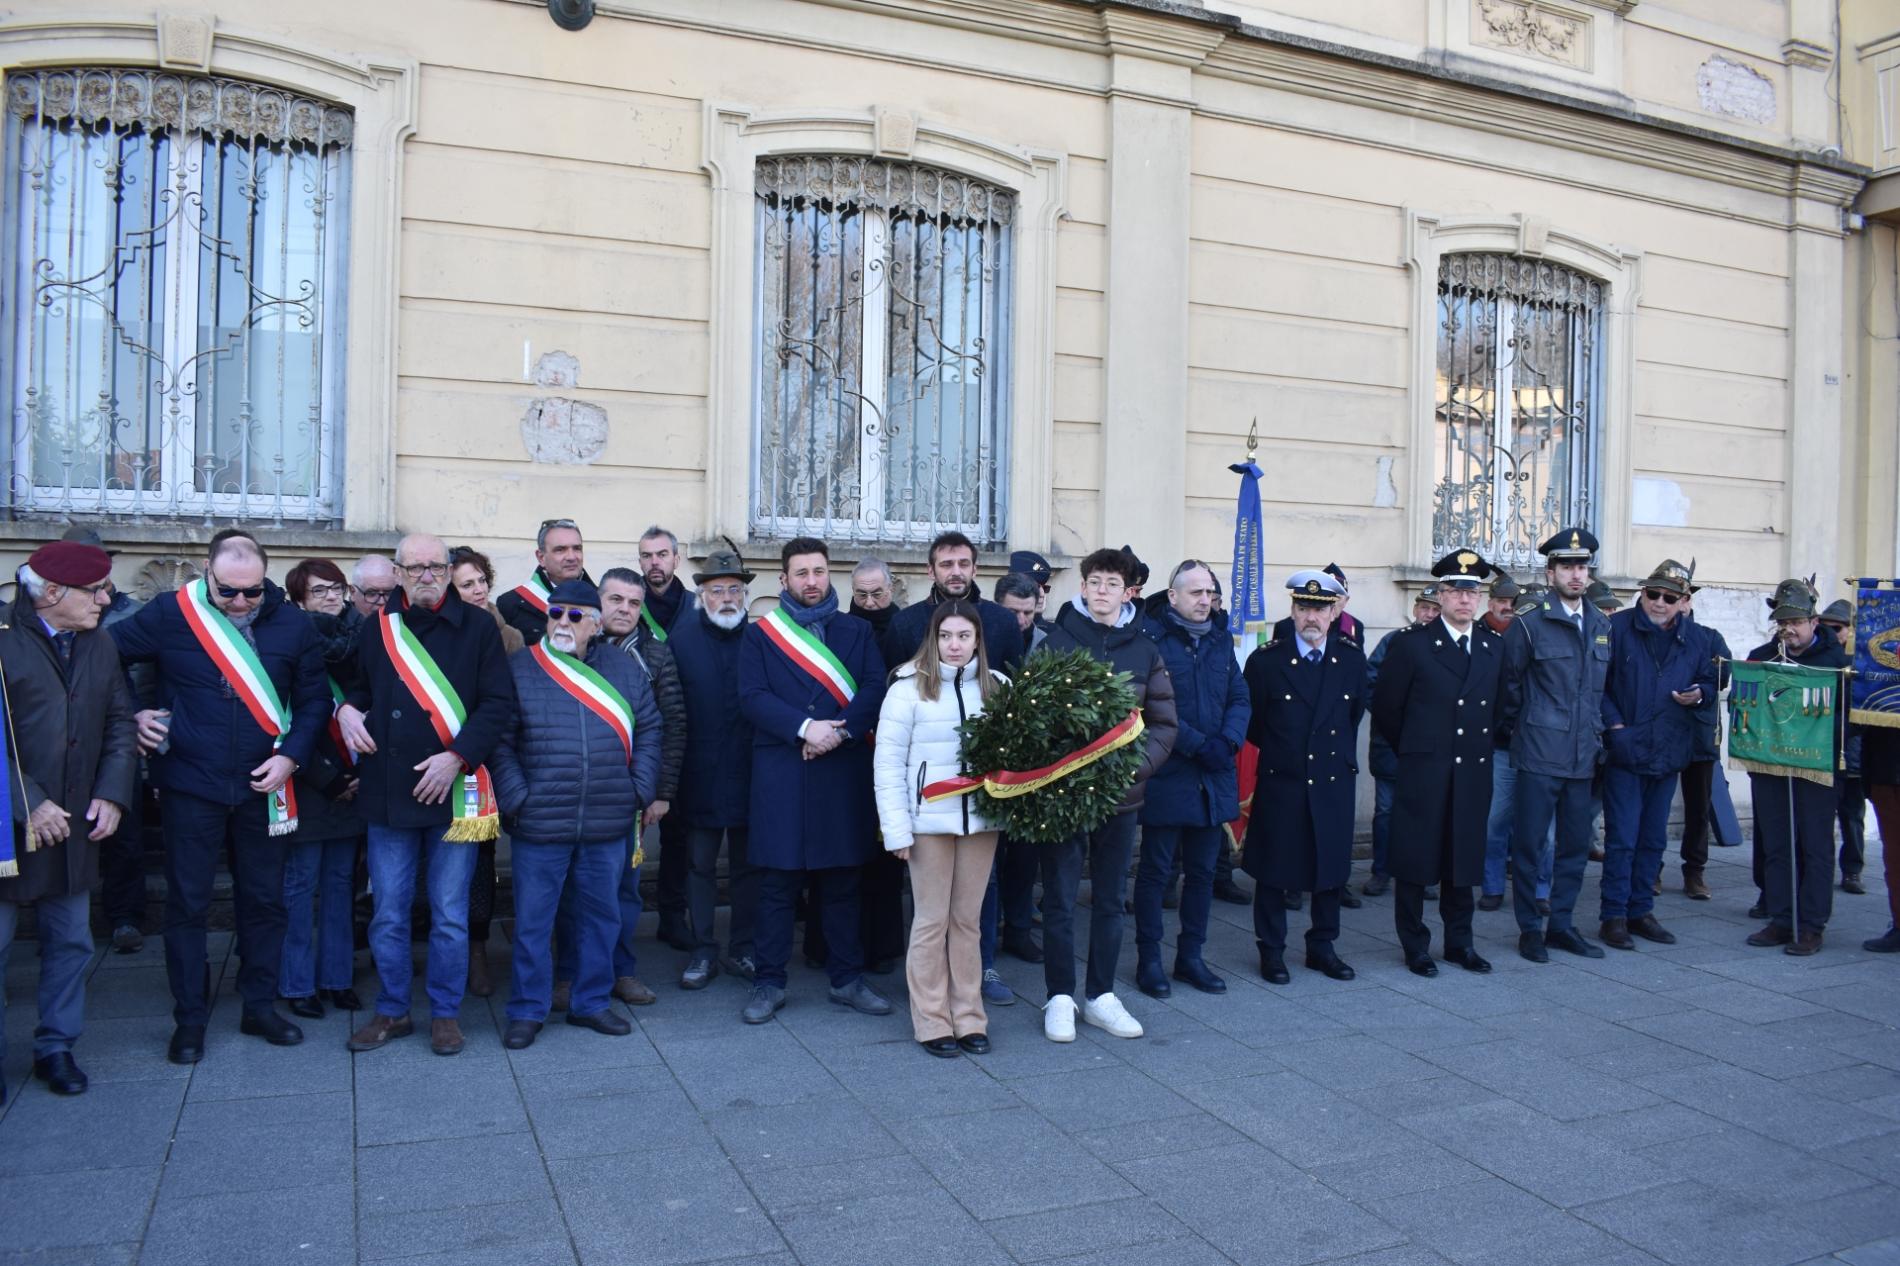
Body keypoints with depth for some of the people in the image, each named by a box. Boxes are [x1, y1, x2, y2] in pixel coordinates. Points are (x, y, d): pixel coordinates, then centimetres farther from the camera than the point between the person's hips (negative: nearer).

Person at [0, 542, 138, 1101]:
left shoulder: (100, 646, 6)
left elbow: (121, 724, 8)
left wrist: (111, 793, -4)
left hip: (74, 826, 6)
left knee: (71, 942, 13)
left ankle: (56, 1047, 27)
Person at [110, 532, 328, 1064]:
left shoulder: (292, 624, -3)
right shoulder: (168, 614, -7)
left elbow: (315, 700, 2)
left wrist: (290, 755, -9)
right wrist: (133, 713, -5)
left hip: (262, 789, 2)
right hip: (189, 786, -1)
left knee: (263, 900, 11)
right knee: (187, 904, 6)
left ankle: (260, 1006, 25)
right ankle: (190, 1019, 20)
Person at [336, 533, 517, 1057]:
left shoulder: (477, 626, -2)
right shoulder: (378, 628, 7)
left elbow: (499, 704, -7)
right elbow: (361, 689, 22)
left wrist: (456, 757, -16)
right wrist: (347, 710, 0)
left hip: (454, 793, -2)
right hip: (387, 794, 3)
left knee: (450, 914, 6)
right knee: (387, 914, 10)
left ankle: (445, 1013, 21)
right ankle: (392, 1012, 26)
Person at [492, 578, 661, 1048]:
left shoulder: (624, 668, 7)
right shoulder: (520, 669, 0)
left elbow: (648, 730, 9)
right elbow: (499, 741, -2)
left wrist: (639, 790, 1)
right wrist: (517, 798, -10)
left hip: (609, 825, 2)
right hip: (539, 825, -2)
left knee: (601, 917, 13)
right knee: (532, 921, 7)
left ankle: (592, 1002, 28)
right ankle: (527, 1010, 21)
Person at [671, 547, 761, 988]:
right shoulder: (681, 638, -1)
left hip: (749, 773, 1)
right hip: (699, 776, 0)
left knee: (747, 865, 11)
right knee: (700, 865, 9)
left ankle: (741, 949, 24)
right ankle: (703, 952, 21)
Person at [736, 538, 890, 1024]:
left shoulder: (856, 631, 13)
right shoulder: (759, 634, 7)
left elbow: (876, 687, 0)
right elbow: (752, 695, -5)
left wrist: (839, 731, -15)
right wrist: (804, 728, -17)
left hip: (845, 768, 2)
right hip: (781, 769, -2)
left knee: (842, 879, 9)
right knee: (778, 880, 2)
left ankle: (847, 979, 20)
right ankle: (769, 983, 14)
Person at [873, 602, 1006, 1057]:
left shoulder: (996, 686, 4)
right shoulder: (908, 687, -5)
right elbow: (888, 762, -6)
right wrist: (896, 829, -11)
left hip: (981, 818, 3)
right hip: (929, 819, -3)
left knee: (968, 920, 11)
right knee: (932, 921, 6)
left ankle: (969, 1016, 22)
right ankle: (932, 1020, 17)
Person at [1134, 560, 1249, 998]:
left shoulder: (1220, 640, 12)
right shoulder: (1150, 637, -9)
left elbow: (1240, 698, 8)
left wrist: (1227, 741, -10)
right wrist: (1198, 744, -18)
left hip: (1214, 778, 6)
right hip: (1166, 777, -6)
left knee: (1203, 870, 13)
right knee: (1156, 871, 4)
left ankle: (1190, 957, 24)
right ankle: (1149, 960, 15)